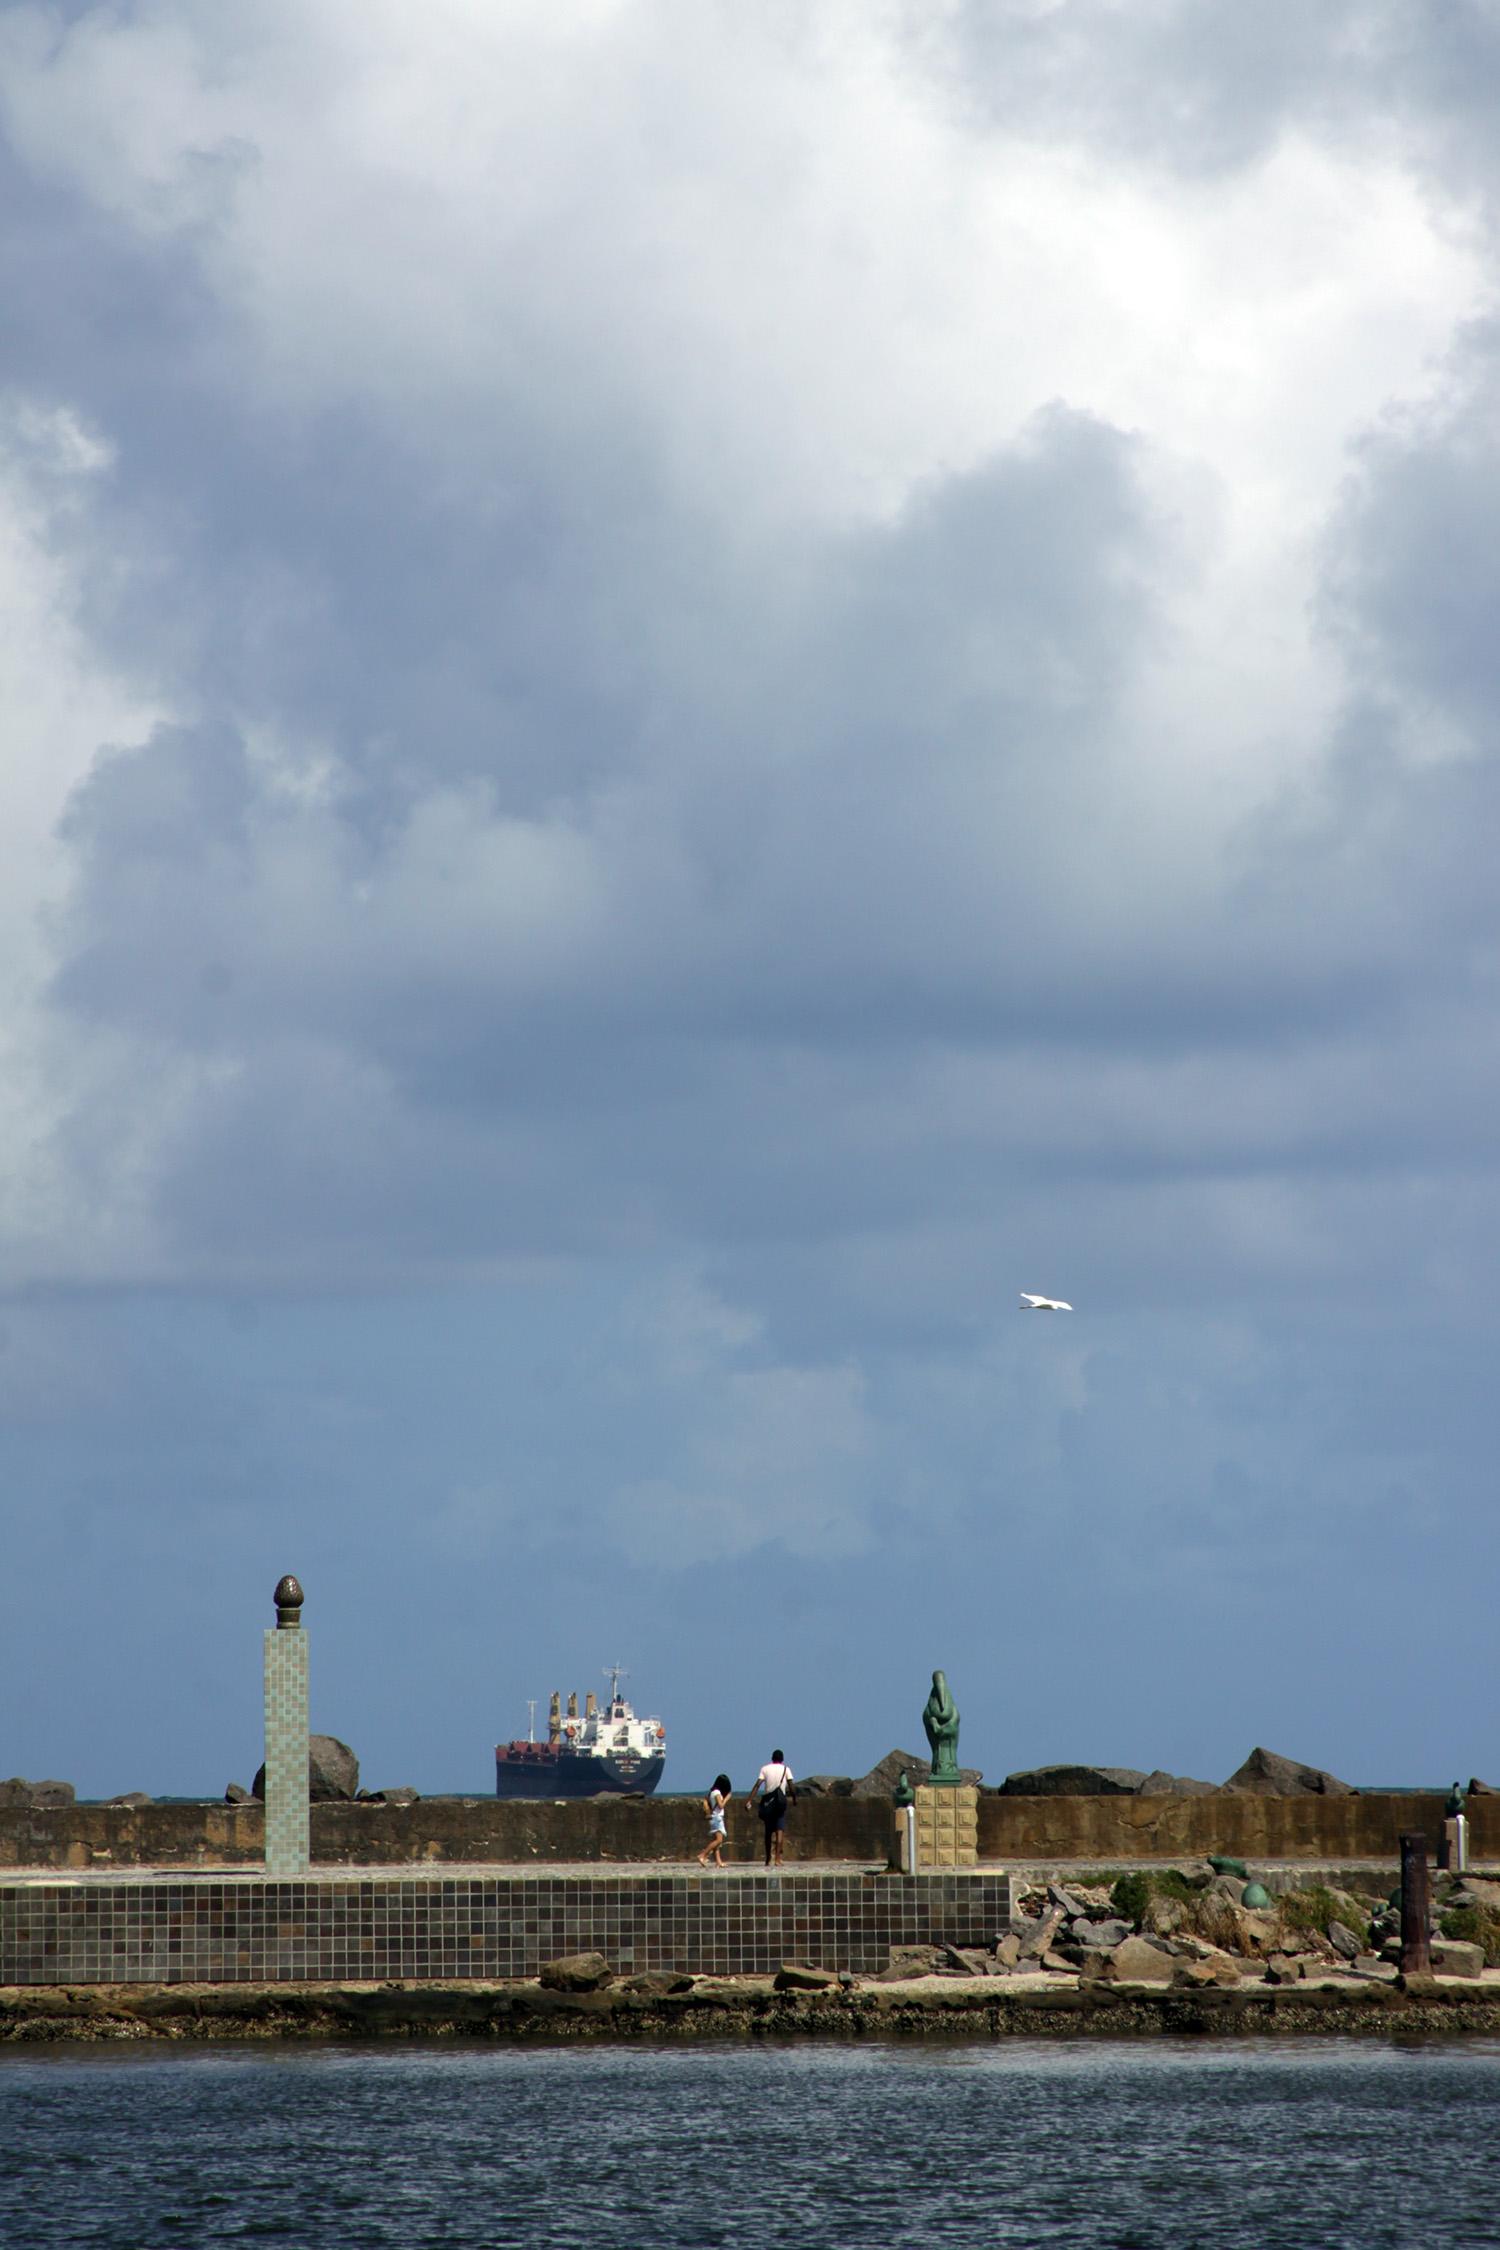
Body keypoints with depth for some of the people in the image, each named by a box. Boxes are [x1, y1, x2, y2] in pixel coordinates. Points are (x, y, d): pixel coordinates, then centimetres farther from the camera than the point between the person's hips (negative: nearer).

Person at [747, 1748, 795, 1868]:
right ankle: (777, 1858, -16)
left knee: (769, 1831, 12)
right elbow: (792, 1786, -6)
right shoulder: (785, 1769, 2)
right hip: (780, 1801, -2)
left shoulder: (765, 1769, 4)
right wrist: (794, 1799, 8)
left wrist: (749, 1800, -8)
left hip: (767, 1803, 2)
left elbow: (757, 1785, -5)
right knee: (780, 1830, -4)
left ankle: (769, 1859, 18)